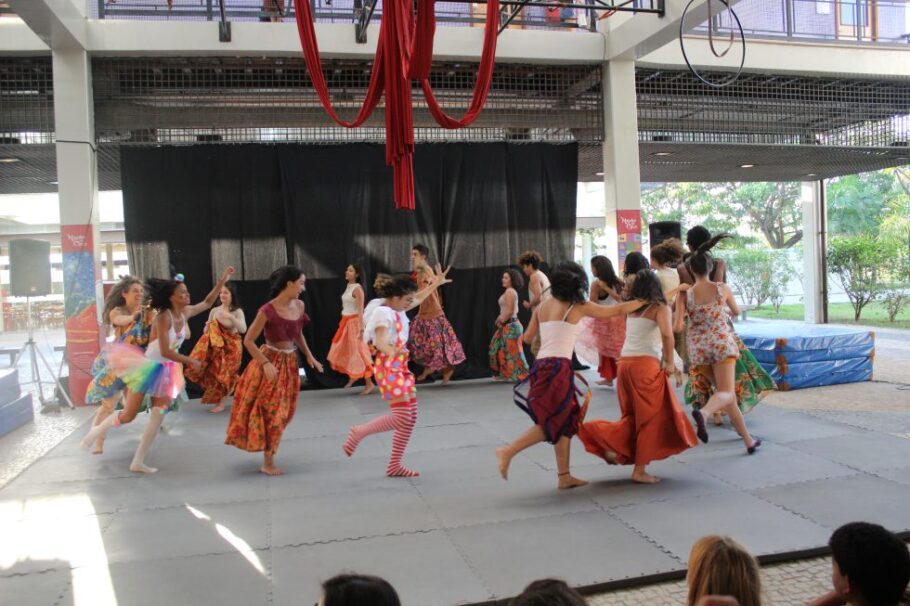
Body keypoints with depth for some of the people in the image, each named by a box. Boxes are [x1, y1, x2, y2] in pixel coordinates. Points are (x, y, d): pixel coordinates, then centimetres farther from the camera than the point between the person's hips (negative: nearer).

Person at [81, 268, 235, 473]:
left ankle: (138, 462, 11)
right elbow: (165, 351, -25)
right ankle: (96, 430, 30)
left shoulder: (185, 313, -1)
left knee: (158, 416, 2)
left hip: (166, 370, 7)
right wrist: (190, 361, -13)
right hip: (147, 367, -7)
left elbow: (207, 303, 15)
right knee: (128, 416, 0)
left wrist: (221, 282, 6)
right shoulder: (164, 317, -22)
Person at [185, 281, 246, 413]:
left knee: (223, 373, 0)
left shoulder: (237, 312, -9)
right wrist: (208, 327, -13)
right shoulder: (214, 310, 2)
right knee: (214, 372, 6)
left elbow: (243, 329, -23)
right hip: (215, 346, 4)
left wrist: (231, 317, -33)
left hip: (230, 347, -4)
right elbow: (206, 331, 11)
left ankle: (220, 402, 13)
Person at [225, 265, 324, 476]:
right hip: (271, 362, -6)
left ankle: (269, 455, 37)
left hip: (290, 362, 6)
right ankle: (268, 463, 16)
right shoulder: (268, 311, -22)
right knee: (270, 411, 2)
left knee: (282, 411, 16)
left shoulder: (299, 306, -3)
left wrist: (309, 356, 10)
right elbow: (248, 341, -17)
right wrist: (266, 363, -25)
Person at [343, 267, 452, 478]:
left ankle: (394, 465, 14)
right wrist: (391, 351, -50)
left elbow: (418, 299, 31)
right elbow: (380, 342, -29)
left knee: (411, 418, 7)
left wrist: (436, 283, 36)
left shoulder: (398, 309, 11)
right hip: (388, 368, -10)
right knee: (401, 418, -14)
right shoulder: (383, 312, -16)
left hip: (400, 366, 10)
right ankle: (359, 432, 4)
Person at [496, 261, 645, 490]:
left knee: (566, 421, 13)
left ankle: (564, 476, 16)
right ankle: (508, 451, -9)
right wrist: (645, 301, 19)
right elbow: (615, 311, 8)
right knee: (551, 424, -1)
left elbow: (528, 338, 18)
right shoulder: (578, 306, 0)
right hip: (557, 367, -7)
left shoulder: (543, 306, 13)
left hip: (541, 365, 7)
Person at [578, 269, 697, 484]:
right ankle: (640, 470, 8)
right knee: (651, 417, 7)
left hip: (625, 362, 6)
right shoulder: (660, 307, -1)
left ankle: (612, 445, -2)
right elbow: (667, 333, -18)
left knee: (633, 416, 21)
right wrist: (670, 362, -8)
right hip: (647, 363, -6)